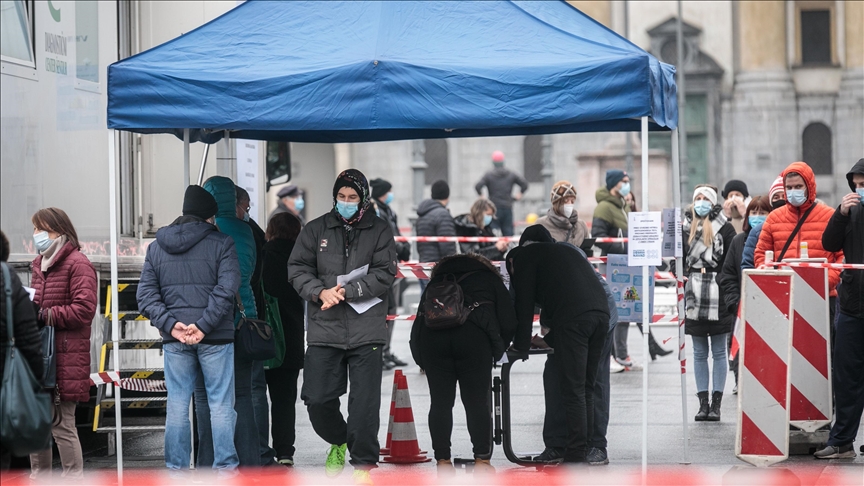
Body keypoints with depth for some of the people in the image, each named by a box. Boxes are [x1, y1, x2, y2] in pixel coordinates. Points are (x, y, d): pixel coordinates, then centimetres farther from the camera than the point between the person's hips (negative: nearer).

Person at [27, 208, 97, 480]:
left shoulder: (77, 264, -8)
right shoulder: (39, 263, 18)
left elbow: (84, 310, -16)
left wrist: (43, 315, -16)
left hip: (64, 358, -8)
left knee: (61, 425, -5)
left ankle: (73, 478, 2)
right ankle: (39, 477, 21)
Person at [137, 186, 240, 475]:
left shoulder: (156, 247, 9)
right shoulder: (221, 244, -3)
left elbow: (146, 293, 2)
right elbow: (226, 289, -13)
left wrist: (169, 324, -7)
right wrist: (203, 325, -14)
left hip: (174, 340, 3)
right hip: (216, 339, -3)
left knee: (177, 404, 7)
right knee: (220, 404, 3)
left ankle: (176, 468, 9)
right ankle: (225, 468, 4)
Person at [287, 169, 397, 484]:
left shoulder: (379, 231, 3)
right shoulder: (315, 230, 8)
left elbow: (385, 275, -5)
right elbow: (297, 269, 5)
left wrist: (346, 292, -14)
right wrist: (320, 292, -13)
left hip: (366, 331, -2)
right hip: (323, 330, 2)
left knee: (364, 403, -1)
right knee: (317, 399, 2)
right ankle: (338, 442, 31)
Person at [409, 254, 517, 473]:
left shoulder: (437, 280, 34)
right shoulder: (490, 280, 27)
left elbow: (420, 316, 23)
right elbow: (508, 324, 15)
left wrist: (421, 357, 28)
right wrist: (497, 350, 31)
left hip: (431, 335, 2)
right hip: (474, 336, -2)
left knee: (440, 401, 9)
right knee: (477, 402, 6)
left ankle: (443, 461, 10)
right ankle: (482, 460, 7)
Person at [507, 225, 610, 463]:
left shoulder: (526, 254, 14)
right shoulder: (567, 250, 35)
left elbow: (524, 302, 9)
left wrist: (521, 346, 13)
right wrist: (547, 336, 44)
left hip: (573, 319, -7)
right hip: (601, 312, 7)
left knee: (573, 392, -6)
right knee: (586, 388, 13)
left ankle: (576, 456, -8)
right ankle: (584, 452, 13)